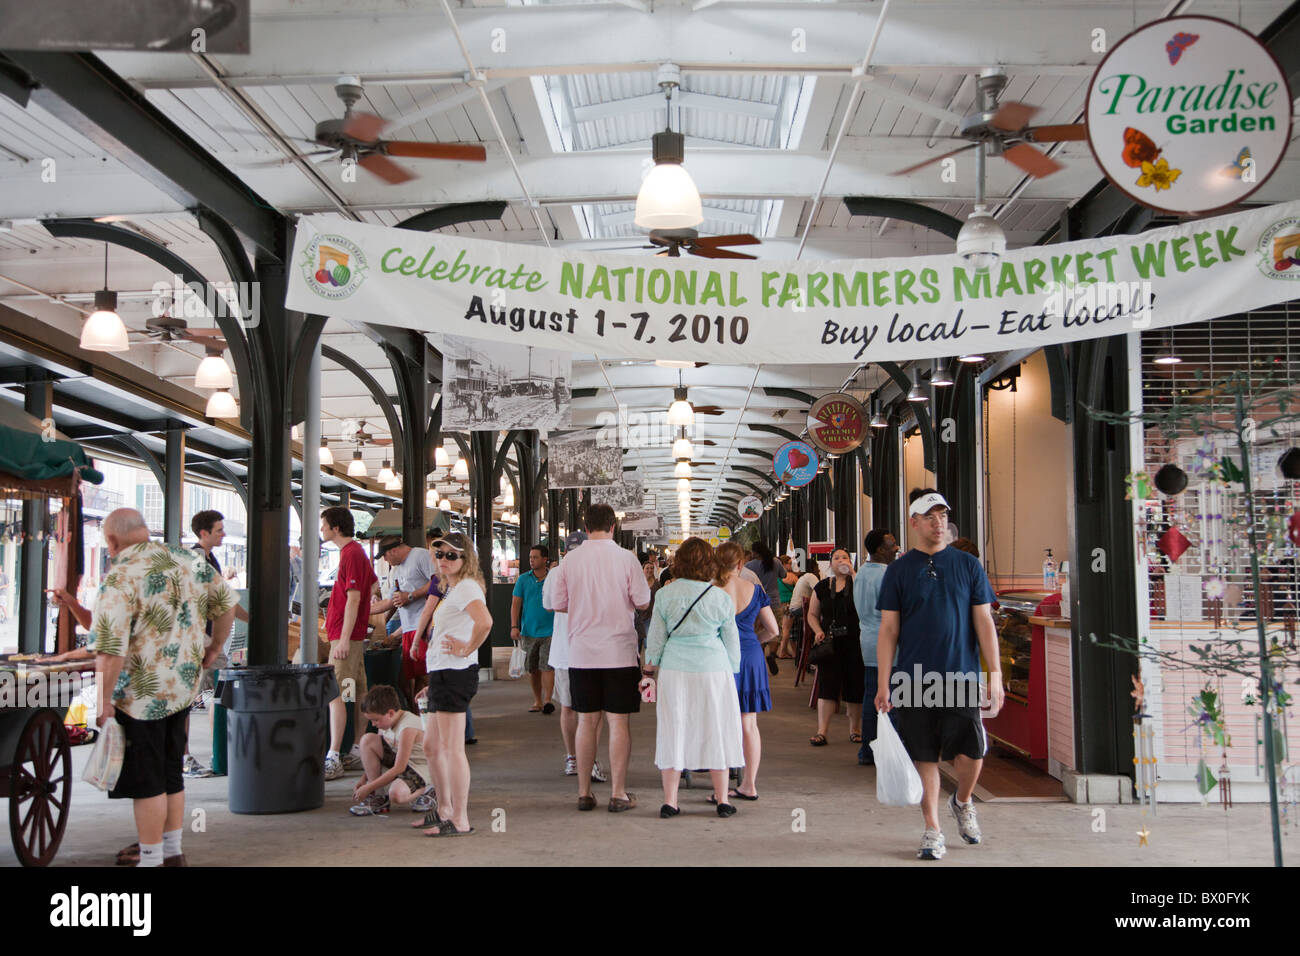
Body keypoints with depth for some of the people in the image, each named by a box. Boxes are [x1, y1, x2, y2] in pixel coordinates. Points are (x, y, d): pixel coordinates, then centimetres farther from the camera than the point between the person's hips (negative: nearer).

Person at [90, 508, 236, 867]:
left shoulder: (120, 577, -19)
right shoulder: (187, 561, 2)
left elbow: (110, 647, -24)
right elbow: (225, 602, 11)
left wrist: (104, 699, -17)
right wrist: (214, 646, 22)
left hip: (141, 694, -7)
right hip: (184, 687, 7)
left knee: (146, 782, 5)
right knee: (170, 773, 19)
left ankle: (151, 859, 13)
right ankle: (172, 850, 29)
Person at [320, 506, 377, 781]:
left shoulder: (351, 554, -14)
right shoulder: (356, 551, 16)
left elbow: (353, 599, -20)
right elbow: (373, 584, 26)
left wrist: (344, 638, -23)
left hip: (345, 636, -10)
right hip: (355, 635, 10)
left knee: (335, 695, -13)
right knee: (358, 694, 13)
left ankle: (333, 760, -15)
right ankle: (361, 751, 19)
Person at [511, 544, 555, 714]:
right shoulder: (523, 580, 5)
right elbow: (515, 604, 3)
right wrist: (514, 626, -7)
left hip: (549, 631, -2)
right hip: (529, 631, 2)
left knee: (547, 666, -12)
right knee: (532, 669, 8)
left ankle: (547, 701, -15)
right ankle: (537, 701, 20)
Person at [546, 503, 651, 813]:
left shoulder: (569, 560, 0)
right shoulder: (626, 558, -6)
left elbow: (557, 604, 6)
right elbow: (643, 602, -3)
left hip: (581, 654, 2)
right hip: (619, 651, -2)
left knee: (586, 721, 9)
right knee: (618, 721, 2)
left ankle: (584, 792, 13)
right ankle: (618, 793, 4)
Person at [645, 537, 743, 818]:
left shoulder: (665, 595, -3)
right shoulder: (721, 597, -4)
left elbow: (656, 636, 3)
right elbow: (731, 640, 4)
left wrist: (650, 667, 17)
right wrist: (732, 670, 17)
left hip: (674, 669, 1)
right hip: (713, 669, -1)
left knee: (673, 730, 6)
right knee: (715, 730, 8)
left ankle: (670, 800, 6)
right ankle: (722, 799, 13)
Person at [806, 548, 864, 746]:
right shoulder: (822, 587, 11)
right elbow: (812, 614, 18)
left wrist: (852, 573, -18)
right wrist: (818, 631, 0)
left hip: (854, 641, -2)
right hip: (830, 642, 2)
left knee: (855, 685, 3)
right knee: (827, 684, -4)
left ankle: (855, 730, 17)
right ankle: (822, 731, -5)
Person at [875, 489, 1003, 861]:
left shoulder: (967, 565, 7)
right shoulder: (899, 570, 5)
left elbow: (984, 622, 6)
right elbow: (888, 630, 4)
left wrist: (995, 673, -2)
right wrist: (883, 684, -2)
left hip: (961, 677, 0)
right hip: (914, 678, 0)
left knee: (970, 753, -6)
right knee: (925, 757, 2)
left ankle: (962, 802, 25)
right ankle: (932, 830, 16)